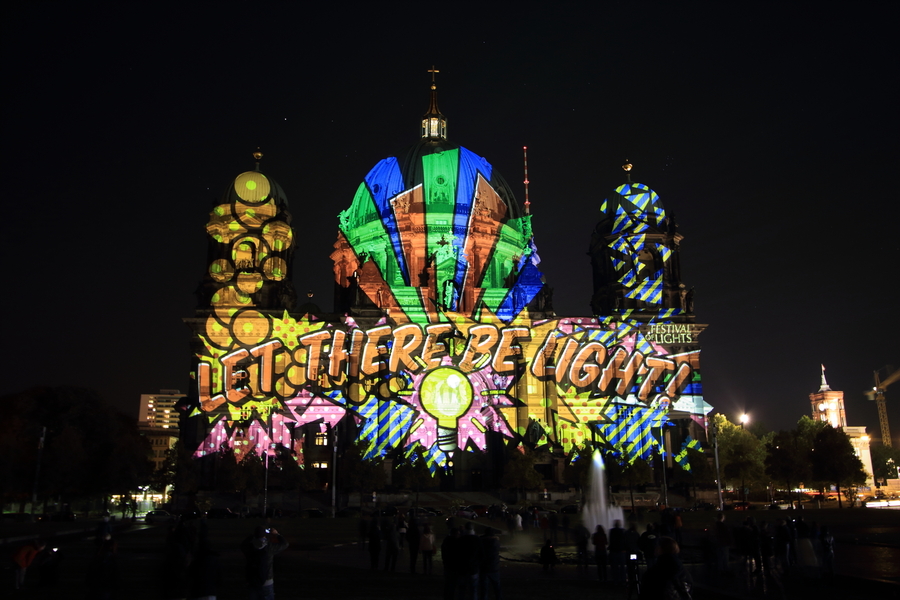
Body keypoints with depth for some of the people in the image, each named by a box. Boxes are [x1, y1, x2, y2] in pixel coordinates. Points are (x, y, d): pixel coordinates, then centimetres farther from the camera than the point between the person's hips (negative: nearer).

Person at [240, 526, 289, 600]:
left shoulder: (249, 547, -9)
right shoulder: (269, 547, -16)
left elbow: (243, 545, 17)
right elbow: (285, 544, -2)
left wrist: (254, 535, 19)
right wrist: (277, 534, 13)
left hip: (252, 583, 3)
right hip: (267, 583, -3)